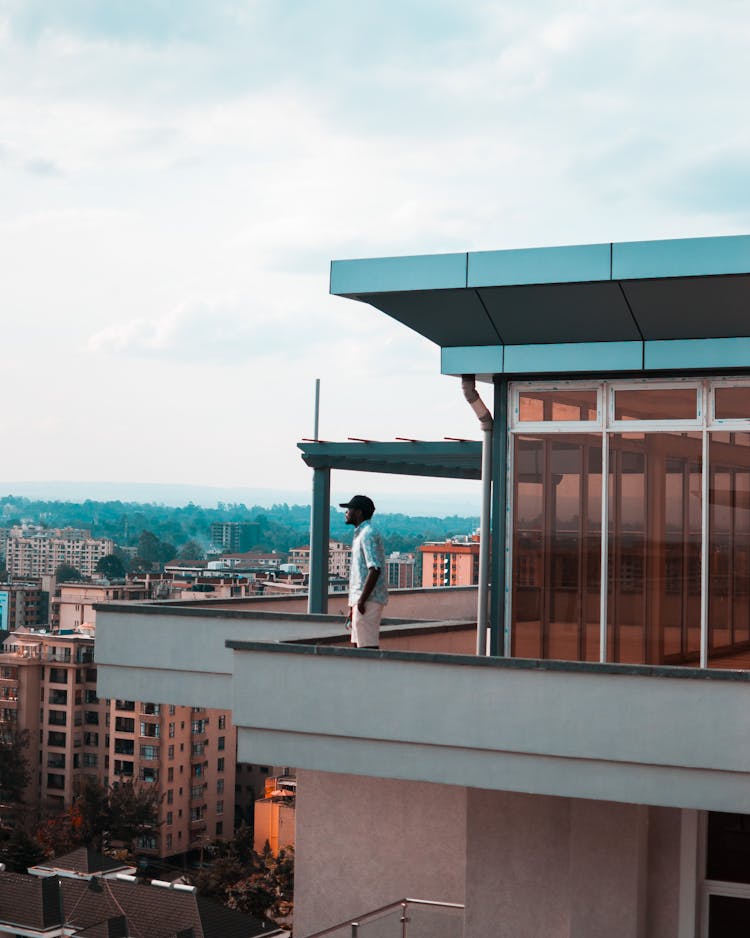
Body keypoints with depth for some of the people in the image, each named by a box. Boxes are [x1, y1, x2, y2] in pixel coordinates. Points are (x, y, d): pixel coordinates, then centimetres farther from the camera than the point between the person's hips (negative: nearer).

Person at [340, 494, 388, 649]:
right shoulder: (360, 534, 20)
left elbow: (374, 569, -22)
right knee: (358, 644, 12)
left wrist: (362, 600, -23)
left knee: (368, 647, -12)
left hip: (369, 600, -11)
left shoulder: (368, 534, -12)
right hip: (360, 599, 11)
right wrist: (353, 604, 22)